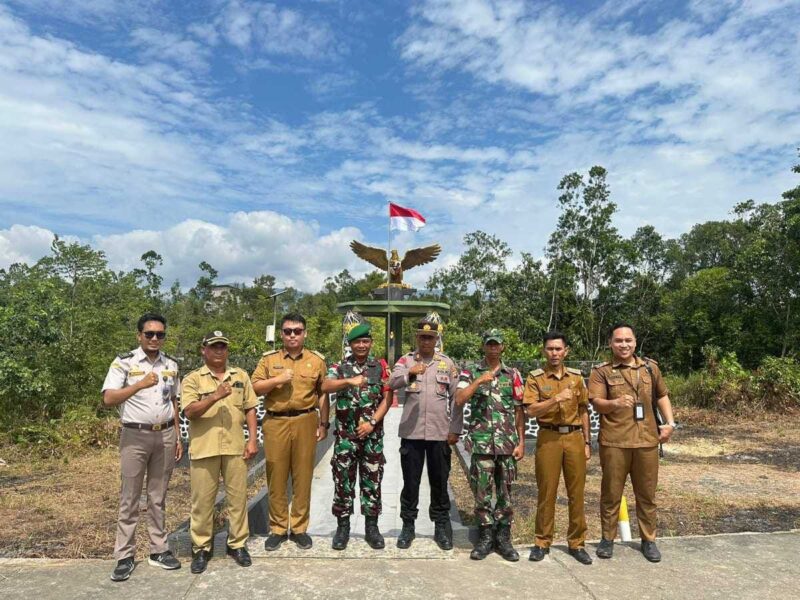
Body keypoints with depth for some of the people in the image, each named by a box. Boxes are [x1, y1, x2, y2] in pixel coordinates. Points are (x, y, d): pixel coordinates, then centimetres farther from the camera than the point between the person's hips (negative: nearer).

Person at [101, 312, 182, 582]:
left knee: (158, 496, 11)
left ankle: (158, 550, 20)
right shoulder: (124, 362, -6)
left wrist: (177, 437, 11)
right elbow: (108, 399, -15)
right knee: (129, 497, 4)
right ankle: (125, 556, 14)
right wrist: (140, 384, -27)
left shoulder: (171, 364, 7)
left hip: (165, 435, 4)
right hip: (135, 436, -3)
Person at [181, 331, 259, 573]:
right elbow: (189, 412, -12)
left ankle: (237, 544, 24)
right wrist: (215, 397, -26)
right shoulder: (193, 379, 0)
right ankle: (201, 548, 23)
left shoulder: (241, 376, 9)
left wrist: (253, 439, 2)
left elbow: (250, 409, 10)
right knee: (203, 500, 7)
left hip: (235, 447, 2)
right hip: (204, 448, -2)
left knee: (238, 497, 9)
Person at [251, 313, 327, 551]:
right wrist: (277, 379, -14)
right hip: (276, 423, 0)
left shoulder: (317, 360, 5)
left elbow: (323, 394, 8)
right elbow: (254, 388, 0)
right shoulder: (269, 359, 5)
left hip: (306, 422, 0)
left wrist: (324, 423, 5)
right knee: (276, 477, 6)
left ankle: (299, 528, 20)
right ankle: (278, 529, 21)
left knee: (303, 477, 6)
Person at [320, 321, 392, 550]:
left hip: (373, 435, 0)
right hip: (345, 435, 0)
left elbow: (387, 398, 0)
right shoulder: (340, 367, 3)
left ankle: (371, 527, 20)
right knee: (343, 481, 6)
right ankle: (342, 527, 20)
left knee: (372, 481, 7)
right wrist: (349, 381, -31)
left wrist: (372, 422, -11)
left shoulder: (381, 366, 4)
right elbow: (325, 387, -16)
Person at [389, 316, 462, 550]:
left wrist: (455, 429, 0)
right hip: (411, 432, -1)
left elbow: (456, 398, 5)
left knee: (439, 482, 11)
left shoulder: (447, 363, 6)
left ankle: (441, 526, 26)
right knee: (410, 481, 8)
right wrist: (408, 373, -34)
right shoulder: (405, 361, 3)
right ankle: (408, 525, 24)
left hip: (440, 433, 1)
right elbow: (392, 383, -15)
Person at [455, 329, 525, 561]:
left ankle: (503, 538, 22)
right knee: (482, 492, 5)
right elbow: (459, 400, -10)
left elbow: (519, 410, 7)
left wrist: (521, 442, 2)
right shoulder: (471, 372, 3)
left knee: (505, 492, 9)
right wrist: (479, 381, -19)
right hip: (481, 443, -1)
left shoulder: (513, 375, 7)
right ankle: (485, 537, 20)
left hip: (507, 443, 1)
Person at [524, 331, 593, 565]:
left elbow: (584, 411, 12)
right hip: (548, 438, -2)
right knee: (546, 492, 5)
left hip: (574, 437, 3)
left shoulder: (576, 376, 8)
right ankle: (542, 542, 19)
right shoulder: (535, 378, -2)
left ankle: (577, 543, 22)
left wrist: (587, 442, 9)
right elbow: (531, 410, -11)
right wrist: (556, 399, -22)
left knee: (576, 492, 8)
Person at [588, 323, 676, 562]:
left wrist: (670, 422, 8)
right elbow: (597, 404, -11)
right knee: (611, 493, 7)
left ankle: (648, 539, 30)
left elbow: (662, 396, 20)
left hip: (647, 440, 3)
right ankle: (608, 538, 23)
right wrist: (615, 403, -32)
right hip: (614, 441, -3)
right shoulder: (601, 371, -3)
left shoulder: (650, 367, 9)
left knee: (647, 493, 13)